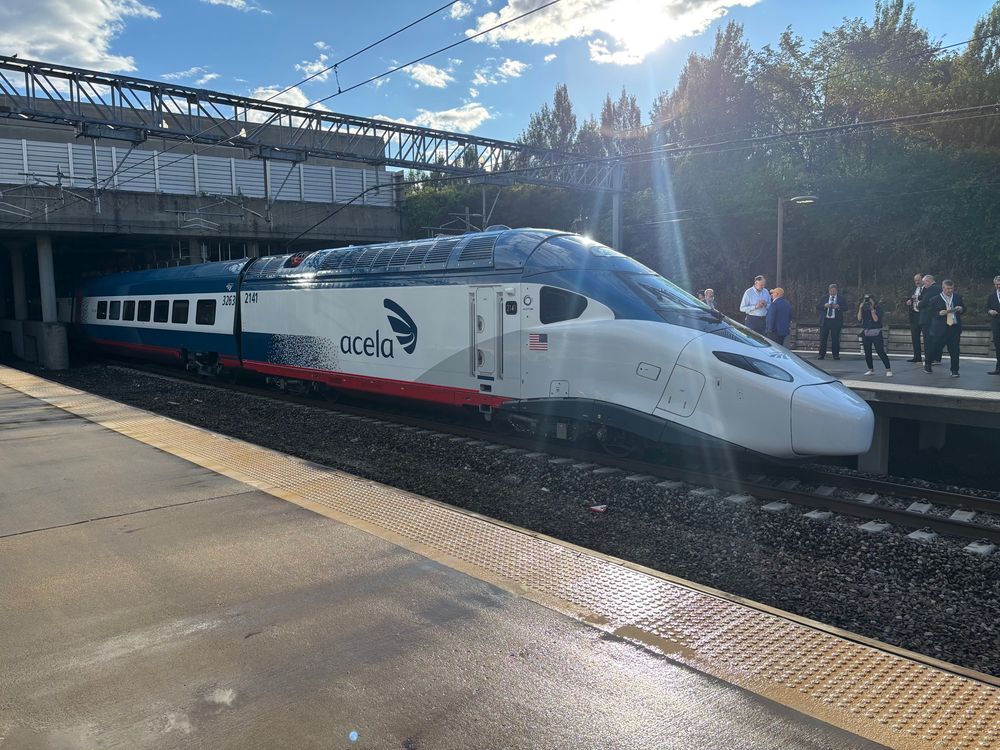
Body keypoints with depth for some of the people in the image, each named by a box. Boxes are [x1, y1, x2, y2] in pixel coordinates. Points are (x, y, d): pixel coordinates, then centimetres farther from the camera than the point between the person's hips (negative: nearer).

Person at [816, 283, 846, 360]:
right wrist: (824, 306, -12)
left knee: (835, 339, 1)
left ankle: (836, 355, 9)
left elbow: (846, 307, 0)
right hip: (825, 320, 1)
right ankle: (821, 355, 6)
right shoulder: (824, 297, 10)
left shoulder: (841, 298, 7)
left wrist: (838, 307, -17)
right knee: (823, 339, 1)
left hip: (836, 321, -1)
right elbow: (817, 306, 5)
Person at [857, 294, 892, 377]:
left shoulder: (878, 308, -4)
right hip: (865, 333, 4)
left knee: (880, 352, -7)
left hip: (876, 333, -4)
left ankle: (888, 370, -2)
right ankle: (871, 370, 20)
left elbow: (876, 319, -15)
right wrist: (860, 309, -10)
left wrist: (872, 309, -18)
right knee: (867, 353, 8)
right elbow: (859, 319, -4)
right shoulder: (864, 308, 5)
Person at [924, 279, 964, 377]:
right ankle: (927, 362, 30)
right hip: (941, 328, -3)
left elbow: (964, 308, 18)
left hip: (955, 327, 3)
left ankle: (954, 371, 11)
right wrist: (939, 313, -19)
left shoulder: (958, 297, 10)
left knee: (954, 350, 2)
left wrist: (961, 309, -4)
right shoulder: (935, 299, -1)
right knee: (935, 347, 4)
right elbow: (931, 313, -1)